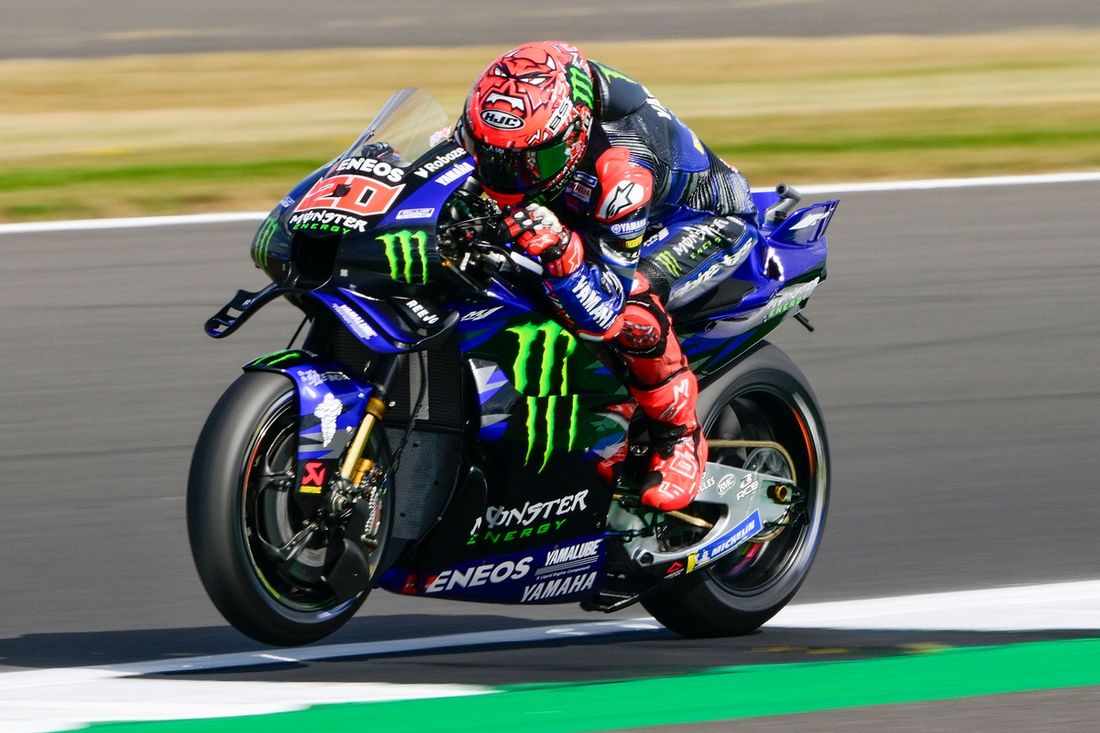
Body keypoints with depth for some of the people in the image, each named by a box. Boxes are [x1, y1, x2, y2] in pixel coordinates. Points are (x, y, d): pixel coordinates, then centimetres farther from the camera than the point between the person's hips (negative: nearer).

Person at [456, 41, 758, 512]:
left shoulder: (623, 164, -42)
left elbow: (602, 309, -41)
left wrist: (557, 248, -57)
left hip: (705, 221, -9)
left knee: (628, 309, -37)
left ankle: (680, 436, -13)